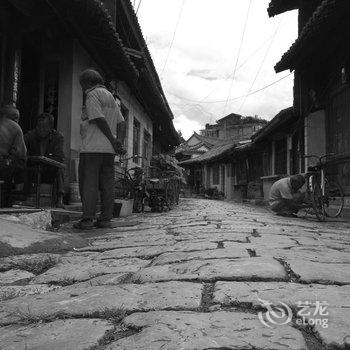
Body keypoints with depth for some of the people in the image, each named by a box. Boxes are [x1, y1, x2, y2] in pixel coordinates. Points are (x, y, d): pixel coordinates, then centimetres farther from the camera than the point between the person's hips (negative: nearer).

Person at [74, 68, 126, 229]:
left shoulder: (92, 94, -1)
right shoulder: (111, 97, 23)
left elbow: (100, 120, -13)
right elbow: (121, 123, 15)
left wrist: (113, 141, -9)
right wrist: (119, 141, 2)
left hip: (92, 148, -7)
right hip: (109, 150, 8)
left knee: (89, 184, -5)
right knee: (107, 185, 5)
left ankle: (87, 219, -6)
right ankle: (105, 219, 6)